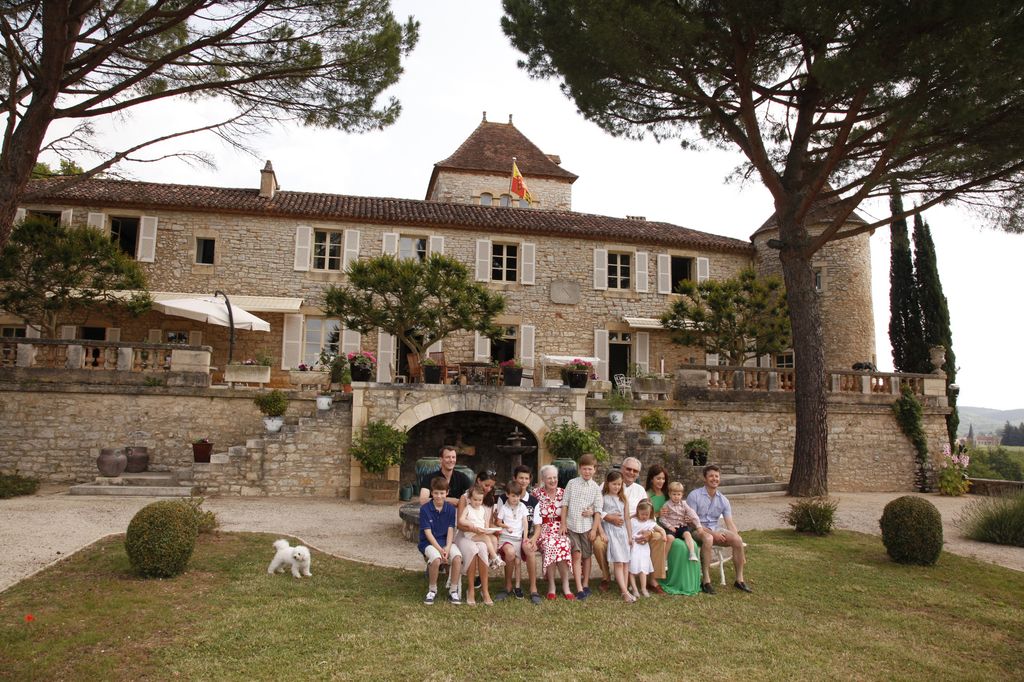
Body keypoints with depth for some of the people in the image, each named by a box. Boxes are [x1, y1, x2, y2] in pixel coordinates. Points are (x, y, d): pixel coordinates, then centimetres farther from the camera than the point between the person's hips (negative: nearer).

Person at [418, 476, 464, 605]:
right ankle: (432, 590, -8)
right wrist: (440, 549, -20)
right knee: (436, 558, -34)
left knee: (457, 557, -28)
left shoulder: (450, 508, 2)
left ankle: (453, 590, -9)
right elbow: (428, 533, -11)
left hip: (446, 541, 3)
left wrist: (447, 548, -19)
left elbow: (450, 530, -3)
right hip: (429, 542, -2)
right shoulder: (425, 509, -7)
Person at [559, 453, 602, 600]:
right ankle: (579, 589, -7)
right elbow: (565, 504, 3)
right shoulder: (572, 483, 1)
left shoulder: (596, 488, 2)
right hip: (572, 525, -1)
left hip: (587, 526, 1)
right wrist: (563, 524, -1)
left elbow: (598, 510, 2)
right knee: (576, 555, -6)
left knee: (586, 556, 11)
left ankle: (585, 585, 24)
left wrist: (594, 528, -3)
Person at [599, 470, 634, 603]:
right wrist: (602, 533, -14)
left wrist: (630, 536, 10)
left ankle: (624, 588, 3)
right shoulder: (602, 497, -1)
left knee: (626, 562, -1)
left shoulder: (623, 500, 14)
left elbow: (627, 519, 14)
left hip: (622, 531, 5)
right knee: (618, 562, -12)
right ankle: (625, 592, -15)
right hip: (610, 530, -5)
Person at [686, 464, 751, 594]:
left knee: (737, 539, -21)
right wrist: (712, 533, -21)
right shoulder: (694, 495, -8)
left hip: (715, 529, 5)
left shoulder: (723, 500, 7)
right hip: (697, 530, -5)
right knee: (708, 538, -39)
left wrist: (739, 548, -8)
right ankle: (706, 580, -32)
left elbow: (730, 524, 2)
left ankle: (739, 579, -8)